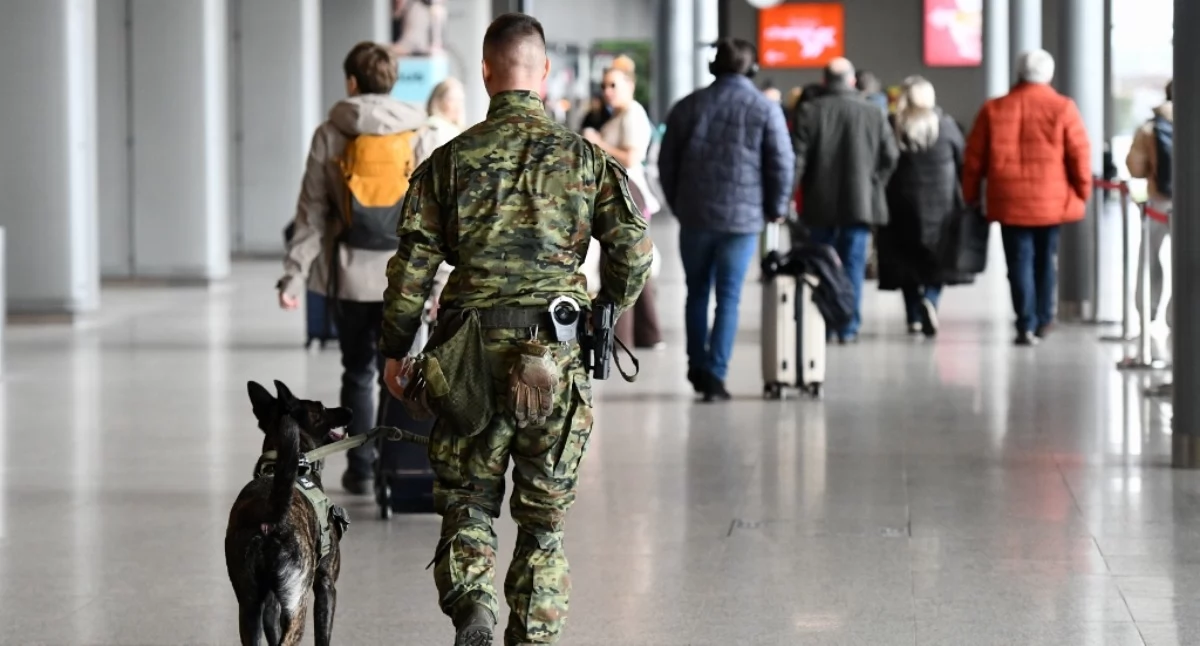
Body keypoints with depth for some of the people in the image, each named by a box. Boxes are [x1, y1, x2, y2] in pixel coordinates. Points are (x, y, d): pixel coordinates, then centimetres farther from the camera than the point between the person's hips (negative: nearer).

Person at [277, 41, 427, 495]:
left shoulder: (329, 135, -3)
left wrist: (293, 275, -2)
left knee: (358, 372, 11)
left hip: (350, 273, 0)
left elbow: (312, 213, -5)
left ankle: (361, 469, 13)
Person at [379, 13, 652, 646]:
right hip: (556, 355, 0)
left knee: (466, 501, 9)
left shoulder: (452, 159, 2)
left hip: (471, 354, 0)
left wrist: (395, 349, 11)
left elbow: (412, 262, 1)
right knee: (544, 516, 12)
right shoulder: (584, 156, 2)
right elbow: (633, 247, -3)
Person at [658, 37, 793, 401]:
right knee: (729, 297, 1)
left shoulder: (689, 106, 4)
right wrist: (776, 208, 7)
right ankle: (715, 374, -5)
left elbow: (667, 162, 8)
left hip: (694, 214, 2)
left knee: (697, 292, 17)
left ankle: (697, 366, 19)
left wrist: (677, 203, 20)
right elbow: (782, 163, -6)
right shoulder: (765, 109, -3)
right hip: (743, 217, -2)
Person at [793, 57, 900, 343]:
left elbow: (798, 157, -6)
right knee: (853, 265, 4)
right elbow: (890, 157, 0)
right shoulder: (874, 113, -1)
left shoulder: (810, 111, -4)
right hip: (860, 202, 0)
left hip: (821, 202, 0)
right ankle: (849, 327, 1)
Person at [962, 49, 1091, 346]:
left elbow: (975, 158, 5)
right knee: (1046, 259, 15)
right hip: (1052, 200, 0)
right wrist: (1083, 191, 8)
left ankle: (1026, 325, -6)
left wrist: (970, 196, 14)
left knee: (1020, 262, 2)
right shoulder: (1063, 109, -3)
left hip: (1010, 202, 0)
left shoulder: (993, 110, 2)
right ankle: (1043, 320, 22)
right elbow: (1079, 155, -4)